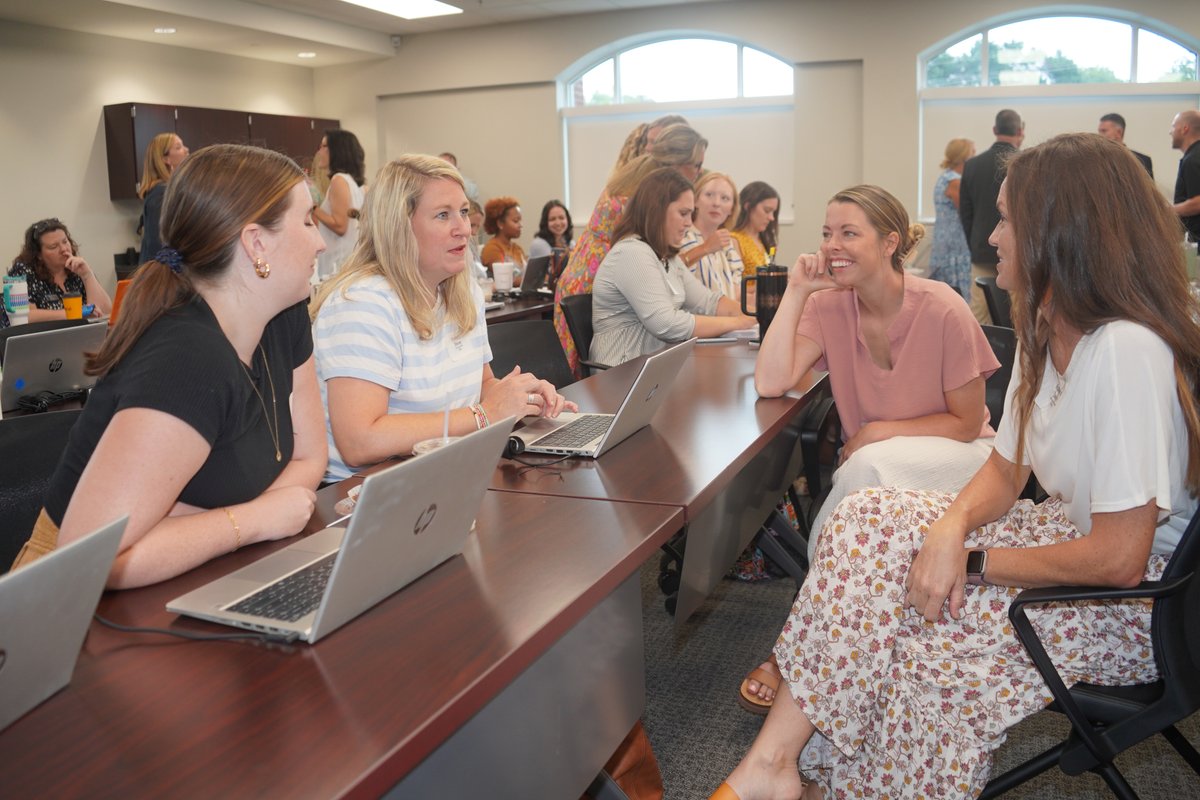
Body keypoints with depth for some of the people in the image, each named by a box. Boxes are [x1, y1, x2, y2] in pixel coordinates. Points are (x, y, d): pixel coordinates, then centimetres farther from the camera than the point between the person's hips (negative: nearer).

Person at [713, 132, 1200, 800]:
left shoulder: (1127, 351, -28)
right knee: (871, 523, -9)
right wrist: (952, 525, -17)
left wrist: (973, 561, -18)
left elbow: (1118, 558, -29)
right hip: (1073, 533, 8)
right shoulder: (1047, 332, 4)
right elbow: (1005, 470, 5)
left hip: (1138, 596, -8)